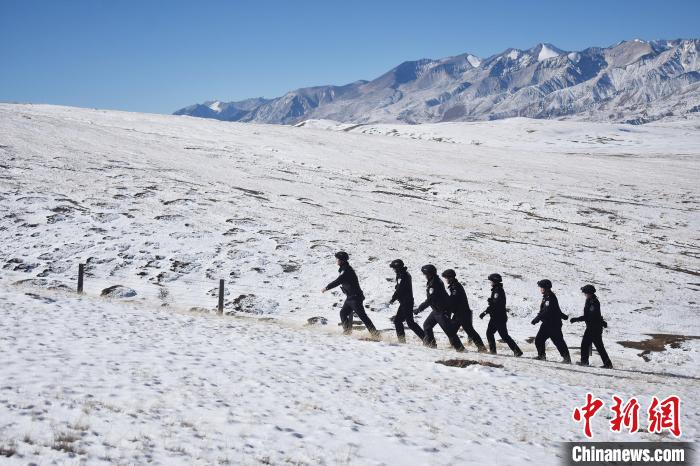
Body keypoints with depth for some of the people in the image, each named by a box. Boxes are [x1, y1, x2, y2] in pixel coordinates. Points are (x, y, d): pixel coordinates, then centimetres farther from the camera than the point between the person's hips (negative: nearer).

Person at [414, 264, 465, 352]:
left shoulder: (434, 284, -23)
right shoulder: (432, 282, 8)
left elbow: (429, 300, -25)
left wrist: (419, 309, -20)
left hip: (442, 311, -10)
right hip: (437, 310, 10)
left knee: (449, 330, -7)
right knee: (427, 325, 16)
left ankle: (459, 347, -3)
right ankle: (431, 343, 24)